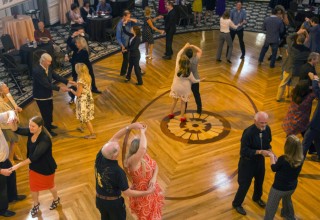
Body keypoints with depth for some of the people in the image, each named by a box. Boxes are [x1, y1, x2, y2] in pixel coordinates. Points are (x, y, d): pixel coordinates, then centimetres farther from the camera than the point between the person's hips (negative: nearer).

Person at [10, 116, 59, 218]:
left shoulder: (45, 139, -36)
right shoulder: (31, 132, -14)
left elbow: (34, 156, -36)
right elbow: (16, 130, -9)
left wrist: (18, 165, -34)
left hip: (46, 168, -6)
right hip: (34, 166, 6)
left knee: (49, 185, 22)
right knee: (33, 187, 23)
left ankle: (56, 199, 54)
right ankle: (36, 204, 52)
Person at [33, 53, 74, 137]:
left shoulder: (48, 68, -5)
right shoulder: (37, 71, -30)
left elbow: (56, 76, 1)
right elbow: (46, 84, -33)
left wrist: (68, 81, -10)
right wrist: (59, 88, -33)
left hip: (48, 94, 9)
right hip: (41, 96, -9)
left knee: (50, 110, 26)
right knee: (46, 113, 6)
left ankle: (49, 125, 50)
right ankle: (48, 130, 24)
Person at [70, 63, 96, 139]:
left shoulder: (80, 81, -28)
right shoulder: (88, 77, -5)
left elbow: (78, 94, -22)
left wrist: (71, 90, -6)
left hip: (83, 101, -8)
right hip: (88, 99, 8)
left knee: (86, 118, 8)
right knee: (85, 116, 30)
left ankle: (92, 134, 17)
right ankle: (81, 127, 52)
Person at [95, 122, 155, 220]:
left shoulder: (100, 156, -21)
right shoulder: (118, 172, -35)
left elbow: (115, 138, -11)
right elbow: (128, 193, -23)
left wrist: (130, 126, -16)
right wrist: (147, 192, -14)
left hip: (99, 200, 5)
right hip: (114, 202, -5)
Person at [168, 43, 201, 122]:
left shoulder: (177, 67, -22)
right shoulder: (188, 72, -24)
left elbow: (178, 55, -12)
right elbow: (194, 81, -7)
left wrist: (184, 47, -7)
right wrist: (200, 80, 12)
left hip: (176, 87, 2)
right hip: (184, 89, -2)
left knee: (174, 101, 22)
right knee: (183, 103, 15)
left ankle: (171, 114, 36)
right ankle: (182, 117, 23)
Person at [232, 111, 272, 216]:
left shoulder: (267, 129, -13)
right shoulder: (248, 132, -31)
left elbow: (267, 143, 4)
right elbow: (244, 150, -28)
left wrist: (269, 150, -16)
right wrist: (260, 152, -34)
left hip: (260, 160, 6)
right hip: (247, 161, -6)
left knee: (260, 180, 26)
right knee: (245, 184, 7)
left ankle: (257, 198, 56)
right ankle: (237, 204, 32)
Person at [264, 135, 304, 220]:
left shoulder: (283, 159, -32)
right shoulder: (300, 159, -15)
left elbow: (274, 168, -12)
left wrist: (272, 157, 4)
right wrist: (277, 159, 8)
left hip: (279, 188, -7)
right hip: (292, 187, 7)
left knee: (270, 208, 11)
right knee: (287, 199, 38)